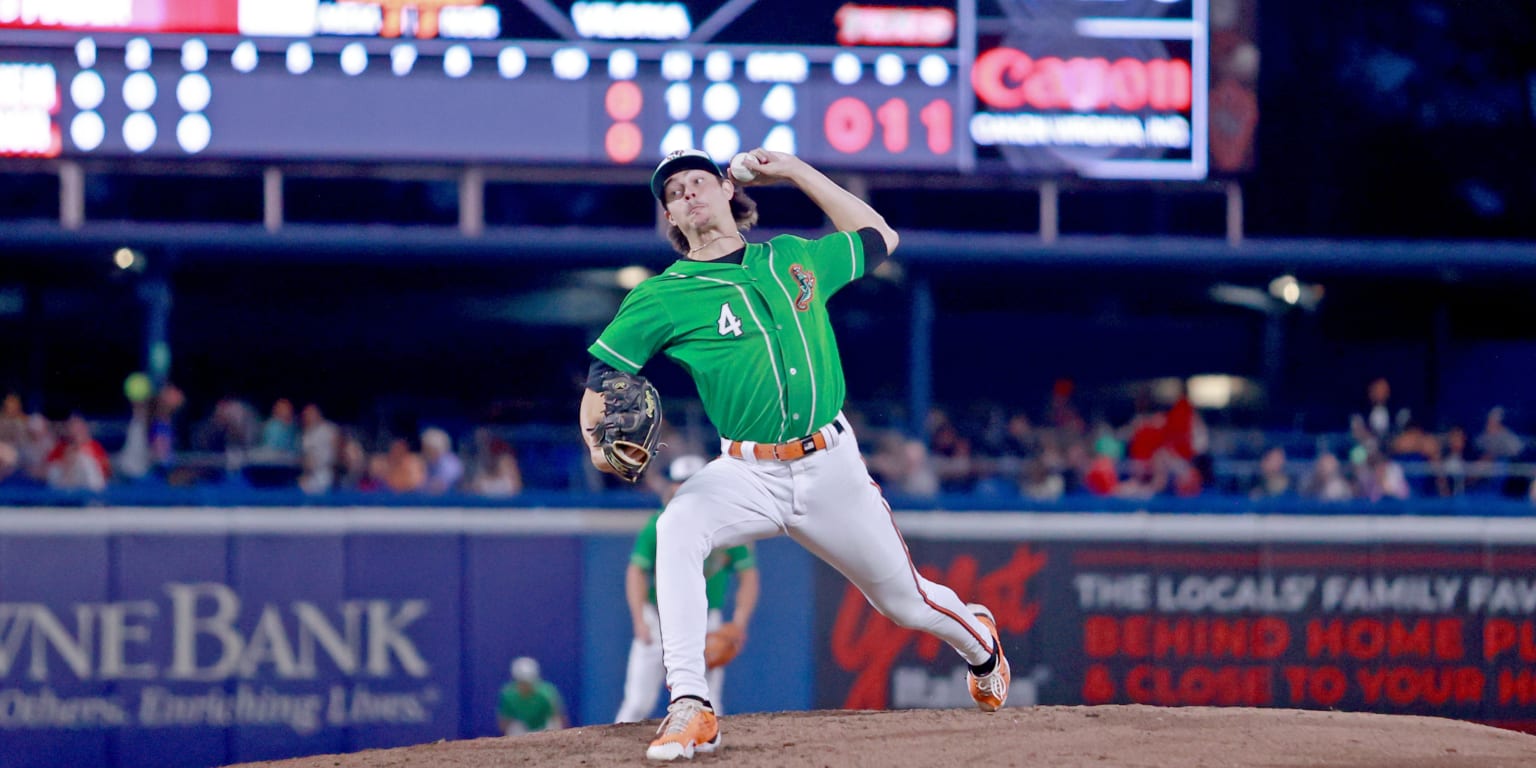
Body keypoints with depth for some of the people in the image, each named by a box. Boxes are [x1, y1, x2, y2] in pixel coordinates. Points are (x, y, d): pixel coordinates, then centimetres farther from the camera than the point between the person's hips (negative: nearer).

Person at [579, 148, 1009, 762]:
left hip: (832, 468, 2)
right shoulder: (663, 296, -2)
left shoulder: (793, 258, 8)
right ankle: (690, 710, -38)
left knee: (906, 602, 11)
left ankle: (980, 639, 49)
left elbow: (878, 238, 25)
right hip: (748, 475, -2)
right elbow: (601, 376, -3)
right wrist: (598, 442, -25)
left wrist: (795, 172, 19)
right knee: (676, 528, -35)